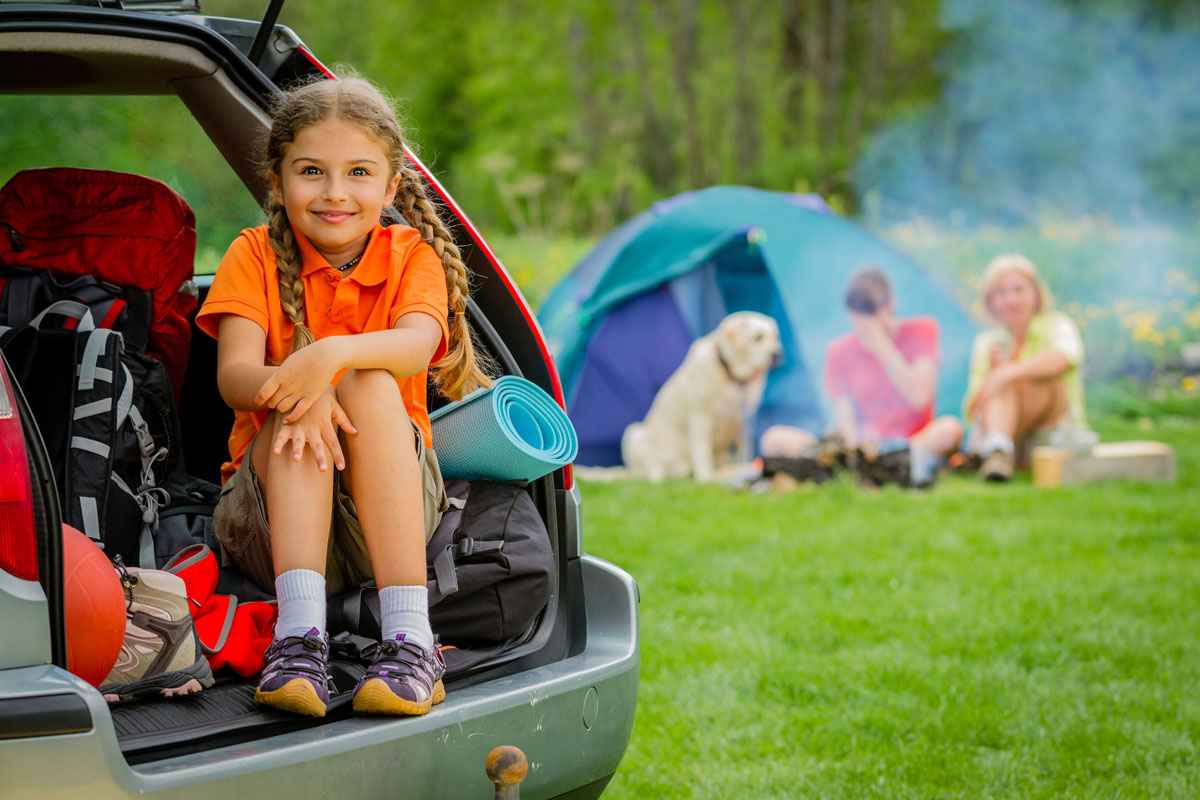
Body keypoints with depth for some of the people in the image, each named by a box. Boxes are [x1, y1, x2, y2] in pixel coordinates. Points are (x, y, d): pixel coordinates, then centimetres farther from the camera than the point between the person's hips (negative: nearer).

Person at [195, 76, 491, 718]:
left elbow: (417, 346, -21)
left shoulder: (410, 256, 2)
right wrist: (289, 389, -38)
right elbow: (234, 376, -14)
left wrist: (332, 355, -43)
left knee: (369, 385, -29)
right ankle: (299, 634, -46)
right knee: (299, 417, -30)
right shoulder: (257, 255, 2)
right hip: (272, 498, 0)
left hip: (388, 513, 0)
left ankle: (408, 638, -40)